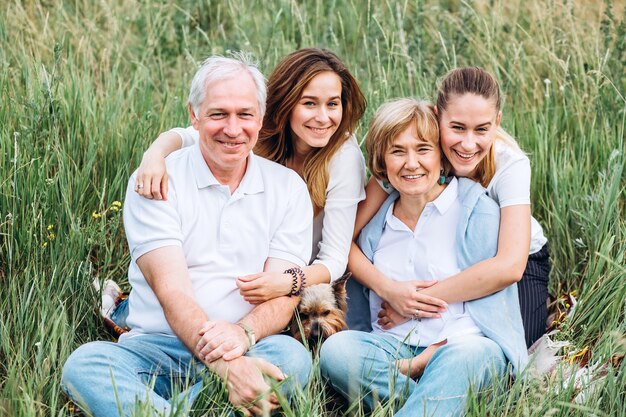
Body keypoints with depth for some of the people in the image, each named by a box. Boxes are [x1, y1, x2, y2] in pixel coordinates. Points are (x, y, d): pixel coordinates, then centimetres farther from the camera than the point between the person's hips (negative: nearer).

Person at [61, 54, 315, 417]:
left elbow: (284, 294, 0)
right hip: (158, 348, -1)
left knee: (292, 356, -32)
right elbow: (171, 290, -12)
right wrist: (225, 365, -30)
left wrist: (243, 332, -25)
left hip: (249, 352, 2)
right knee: (84, 364, -31)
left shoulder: (288, 187, 8)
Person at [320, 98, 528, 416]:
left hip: (468, 344, -4)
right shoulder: (375, 224, 14)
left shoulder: (477, 209, -1)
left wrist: (422, 360, -17)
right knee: (336, 348, -27)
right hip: (394, 347, 4)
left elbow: (487, 306, -7)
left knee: (464, 356, -39)